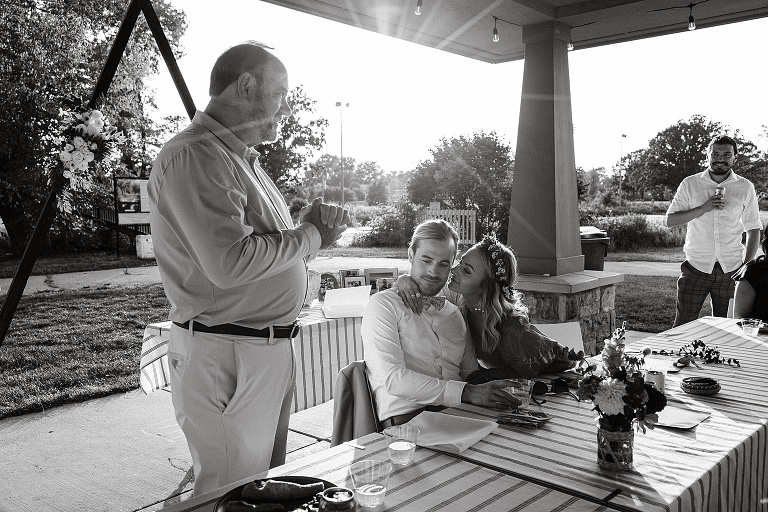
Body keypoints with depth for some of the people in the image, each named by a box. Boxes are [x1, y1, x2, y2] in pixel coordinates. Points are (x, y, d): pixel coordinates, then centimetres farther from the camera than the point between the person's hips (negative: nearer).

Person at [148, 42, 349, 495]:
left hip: (271, 350, 10)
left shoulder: (241, 157, 16)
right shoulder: (195, 155, -17)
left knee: (268, 487, 20)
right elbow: (229, 262, -27)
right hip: (226, 358, -10)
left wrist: (309, 226, 3)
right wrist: (309, 236, -14)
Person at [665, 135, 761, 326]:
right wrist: (703, 208, -14)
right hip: (696, 267, -1)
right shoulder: (690, 184, 4)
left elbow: (753, 229, 9)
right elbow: (670, 220, -1)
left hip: (731, 269, 1)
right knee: (683, 326, -2)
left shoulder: (745, 187, 7)